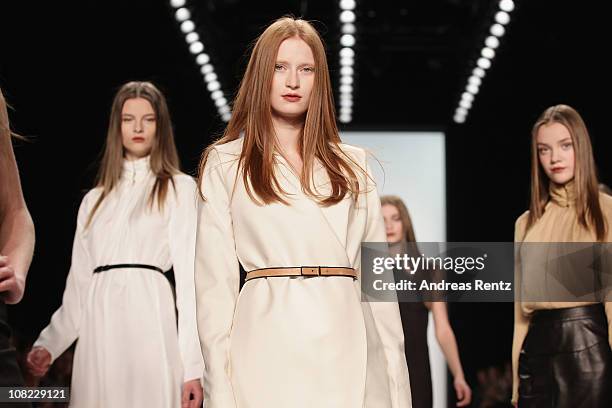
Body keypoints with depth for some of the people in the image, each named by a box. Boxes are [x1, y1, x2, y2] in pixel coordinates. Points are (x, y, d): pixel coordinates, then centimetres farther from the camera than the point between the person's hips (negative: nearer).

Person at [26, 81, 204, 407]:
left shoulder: (179, 188, 8)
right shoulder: (95, 199, 21)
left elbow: (189, 273, -1)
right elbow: (79, 281, 18)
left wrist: (192, 364, -9)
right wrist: (49, 343, 5)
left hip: (148, 311, -4)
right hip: (98, 323, 4)